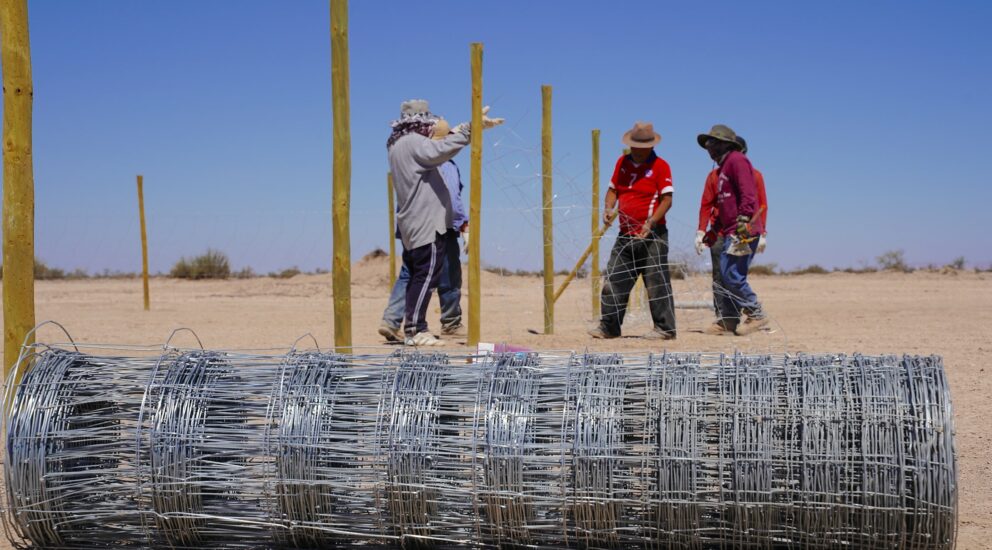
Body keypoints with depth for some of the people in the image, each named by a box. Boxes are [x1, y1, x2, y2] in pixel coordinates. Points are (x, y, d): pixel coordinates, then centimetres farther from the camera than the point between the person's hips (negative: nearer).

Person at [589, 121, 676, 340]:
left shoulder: (660, 165, -6)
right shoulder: (622, 162, 11)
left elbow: (667, 199, -12)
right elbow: (613, 189, 19)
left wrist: (650, 222, -23)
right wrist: (608, 208, -2)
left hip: (652, 236, -6)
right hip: (626, 234, 6)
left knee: (657, 283, -3)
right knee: (613, 281, 6)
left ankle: (665, 328, 3)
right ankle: (608, 326, 12)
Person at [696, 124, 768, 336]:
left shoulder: (736, 159, -5)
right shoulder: (723, 167, 26)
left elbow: (747, 192, -18)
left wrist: (744, 219, -27)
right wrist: (715, 231, 26)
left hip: (742, 231, -10)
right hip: (731, 232, 10)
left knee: (732, 275, -14)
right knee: (726, 276, 7)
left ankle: (756, 314, -5)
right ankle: (728, 321, 10)